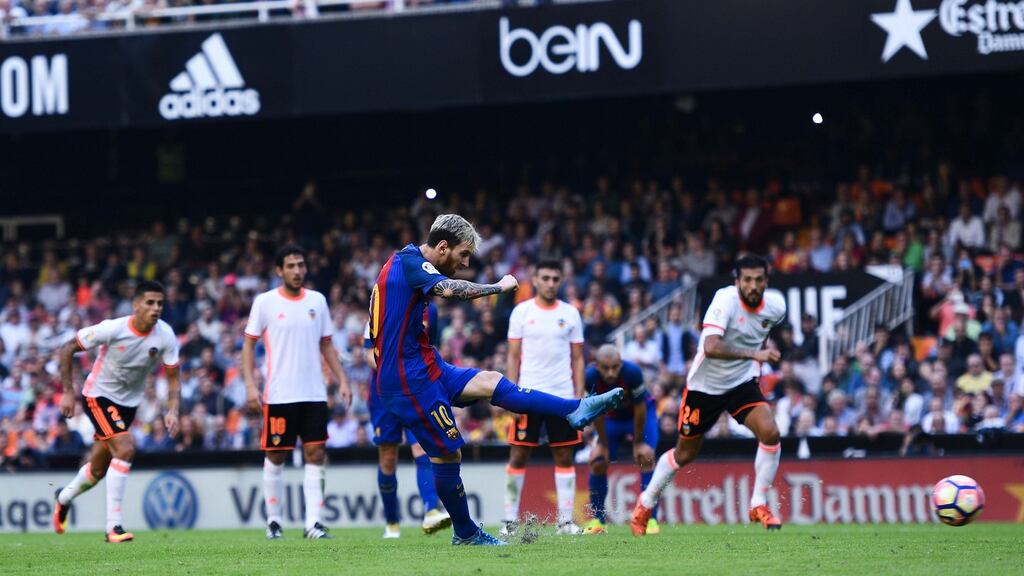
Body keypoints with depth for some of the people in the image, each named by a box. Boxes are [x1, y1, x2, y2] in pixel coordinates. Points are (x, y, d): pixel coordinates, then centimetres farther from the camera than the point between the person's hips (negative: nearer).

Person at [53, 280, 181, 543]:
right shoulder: (113, 329, -26)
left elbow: (173, 378, -7)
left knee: (98, 470, 17)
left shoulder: (165, 336, -16)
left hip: (129, 403, 5)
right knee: (125, 450, -25)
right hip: (99, 395, -5)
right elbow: (67, 350, -15)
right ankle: (114, 526, -20)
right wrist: (68, 392, -17)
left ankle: (64, 498, 48)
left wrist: (172, 410, -25)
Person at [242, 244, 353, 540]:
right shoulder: (265, 302, -1)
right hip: (279, 394, -3)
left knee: (315, 454, -4)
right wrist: (250, 385, -9)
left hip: (314, 394, 3)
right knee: (275, 457, 2)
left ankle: (313, 522, -5)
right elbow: (249, 345, 1)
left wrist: (342, 381, 8)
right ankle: (273, 521, 14)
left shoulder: (317, 301, 9)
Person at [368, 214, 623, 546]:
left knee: (491, 383, 2)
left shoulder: (406, 262, 16)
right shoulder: (410, 262, -15)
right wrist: (500, 287, -20)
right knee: (447, 454, -3)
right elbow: (451, 289, -33)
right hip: (410, 378, -10)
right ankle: (465, 534, 5)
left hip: (427, 368, 10)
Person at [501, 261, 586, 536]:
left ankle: (566, 521, 6)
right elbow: (513, 357, 2)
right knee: (518, 456, -2)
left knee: (564, 457, 2)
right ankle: (510, 520, 3)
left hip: (563, 396, 2)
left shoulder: (570, 314, 7)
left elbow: (577, 359, 9)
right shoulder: (522, 312, 3)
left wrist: (579, 397, 1)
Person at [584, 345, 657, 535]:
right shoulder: (591, 377, -30)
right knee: (597, 461, -10)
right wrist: (603, 444, -9)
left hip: (641, 413, -3)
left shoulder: (632, 372, -37)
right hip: (612, 417, 3)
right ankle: (597, 520, 1)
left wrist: (638, 443, -15)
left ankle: (651, 519, -16)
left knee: (645, 458, -20)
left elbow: (639, 409, -24)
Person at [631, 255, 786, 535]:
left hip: (742, 383, 4)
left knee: (770, 432, -21)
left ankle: (759, 505, -5)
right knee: (685, 454, 10)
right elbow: (711, 347, -40)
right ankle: (645, 504, 33)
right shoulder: (726, 300, -27)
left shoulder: (775, 306, -8)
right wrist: (753, 354, -44)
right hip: (705, 385, -4)